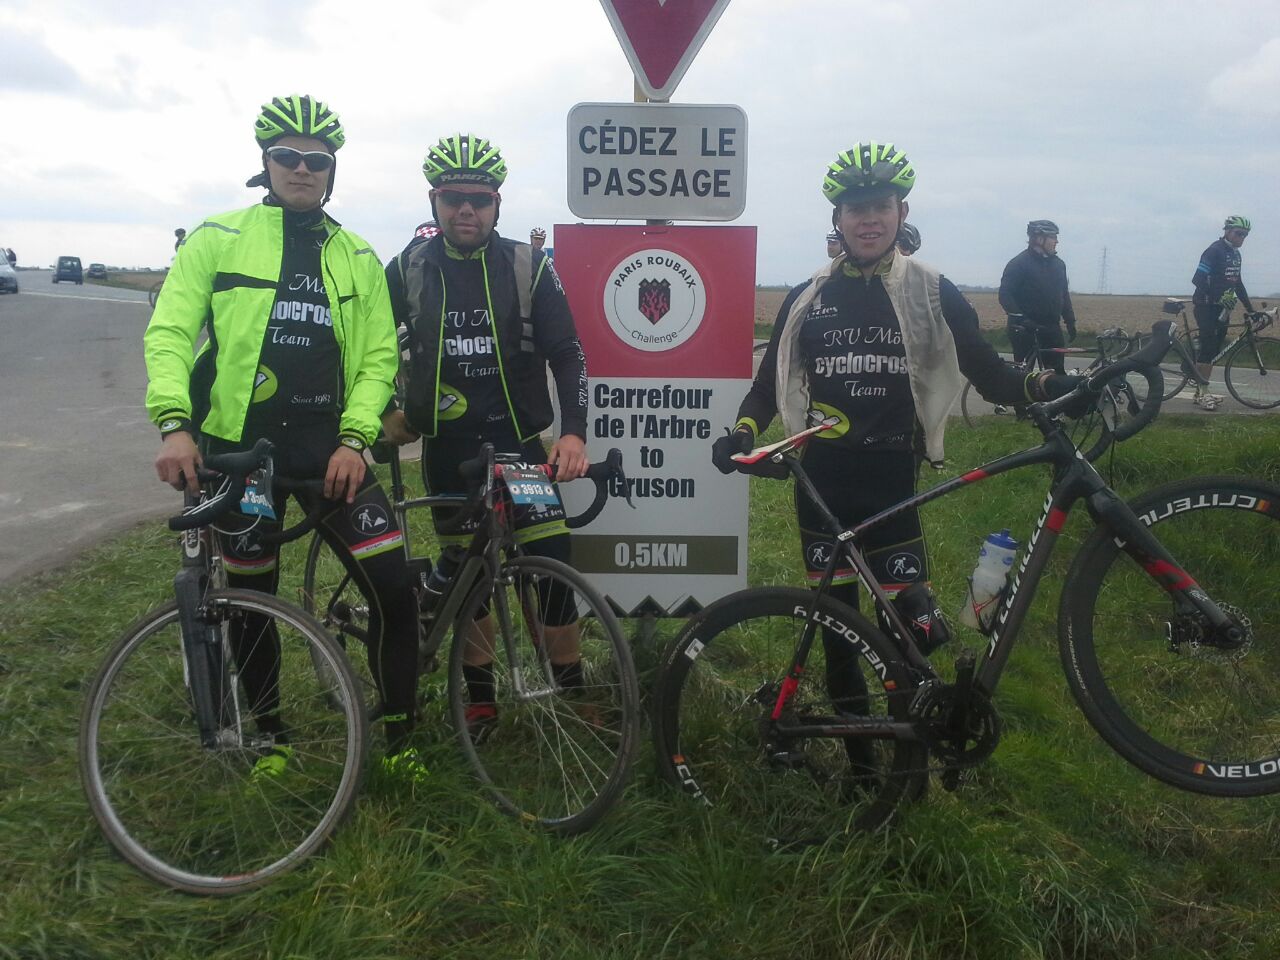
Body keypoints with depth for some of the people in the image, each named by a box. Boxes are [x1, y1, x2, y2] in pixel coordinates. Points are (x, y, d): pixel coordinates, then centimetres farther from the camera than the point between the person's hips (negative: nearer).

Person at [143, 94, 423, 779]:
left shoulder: (358, 258, 10)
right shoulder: (218, 240, 3)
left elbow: (378, 356, 5)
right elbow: (169, 333, -5)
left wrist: (354, 438, -9)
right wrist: (174, 424, -20)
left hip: (328, 447, 1)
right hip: (239, 446, -1)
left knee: (394, 587, -9)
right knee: (252, 600, 9)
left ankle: (398, 736, 10)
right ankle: (270, 735, 31)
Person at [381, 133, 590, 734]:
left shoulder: (529, 267, -3)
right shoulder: (410, 269, 2)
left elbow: (567, 354, -5)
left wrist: (574, 432, -16)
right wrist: (385, 412, 9)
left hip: (520, 441, -2)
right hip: (447, 449, 2)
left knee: (551, 563, -7)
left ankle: (569, 685, 12)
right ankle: (479, 691, 25)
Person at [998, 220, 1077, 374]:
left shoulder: (1058, 264, 13)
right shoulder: (1018, 263, -7)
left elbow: (1064, 295, 20)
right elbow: (1005, 295, -13)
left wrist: (1070, 321, 15)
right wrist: (1021, 319, -23)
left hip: (1051, 329, 5)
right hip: (1024, 329, -5)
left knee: (1057, 371, 0)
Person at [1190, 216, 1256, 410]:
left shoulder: (1235, 254, 14)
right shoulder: (1215, 250, -13)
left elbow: (1237, 282, 21)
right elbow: (1199, 279, -21)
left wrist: (1249, 308, 18)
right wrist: (1219, 298, -27)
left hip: (1221, 308, 9)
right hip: (1206, 306, -9)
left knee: (1214, 349, 8)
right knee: (1207, 348, -10)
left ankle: (1202, 391, 12)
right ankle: (1202, 392, -6)